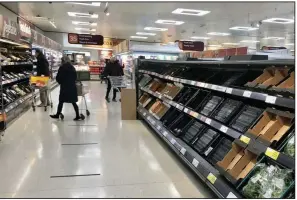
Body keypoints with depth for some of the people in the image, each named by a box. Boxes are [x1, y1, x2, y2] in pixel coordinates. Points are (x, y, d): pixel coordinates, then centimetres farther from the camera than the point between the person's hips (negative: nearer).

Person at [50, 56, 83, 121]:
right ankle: (78, 116, 4)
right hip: (72, 86, 4)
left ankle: (57, 115, 20)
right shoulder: (72, 68, 6)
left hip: (64, 87, -4)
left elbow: (58, 78, -6)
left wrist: (61, 82, 12)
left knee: (61, 101, 8)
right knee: (73, 102, 6)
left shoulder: (62, 68, -9)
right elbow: (75, 77, 11)